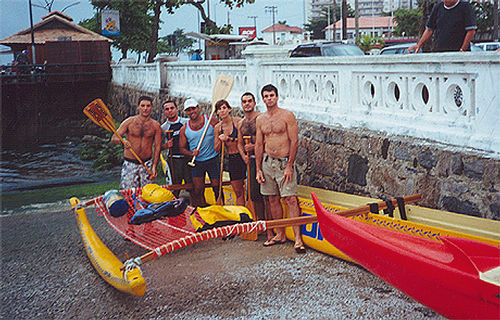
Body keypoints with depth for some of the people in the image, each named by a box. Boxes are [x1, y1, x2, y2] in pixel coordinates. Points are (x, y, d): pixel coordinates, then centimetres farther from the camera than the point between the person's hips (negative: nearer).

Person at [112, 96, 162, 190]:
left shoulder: (156, 125, 4)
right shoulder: (129, 121, 0)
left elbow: (157, 147, 3)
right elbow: (114, 138, -1)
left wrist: (154, 167, -6)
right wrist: (122, 140, -25)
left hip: (147, 164, 1)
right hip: (129, 163, -1)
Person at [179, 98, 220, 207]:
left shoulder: (211, 121, -5)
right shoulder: (184, 129, 2)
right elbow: (182, 148, 4)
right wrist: (191, 153, -15)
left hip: (213, 160, -2)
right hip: (197, 162, 2)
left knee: (217, 186, 4)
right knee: (198, 189, 0)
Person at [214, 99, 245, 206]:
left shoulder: (238, 121, -6)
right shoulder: (218, 127, 7)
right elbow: (217, 149, 10)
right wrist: (221, 140, -9)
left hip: (242, 156, -4)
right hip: (232, 160, 4)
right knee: (238, 192, 9)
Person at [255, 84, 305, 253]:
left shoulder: (287, 115, -6)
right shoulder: (260, 119, 10)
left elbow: (294, 141, -9)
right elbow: (258, 145, 12)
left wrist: (289, 166, -14)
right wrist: (258, 169, 6)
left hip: (284, 162, -5)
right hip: (267, 162, 5)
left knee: (291, 199, -9)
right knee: (273, 199, 9)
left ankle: (298, 238, -8)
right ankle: (280, 235, 20)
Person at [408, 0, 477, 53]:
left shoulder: (465, 6, 0)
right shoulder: (437, 7, 14)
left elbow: (471, 31, -5)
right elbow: (429, 29, 18)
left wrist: (462, 50, -13)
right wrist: (418, 45, 5)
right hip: (439, 52, 4)